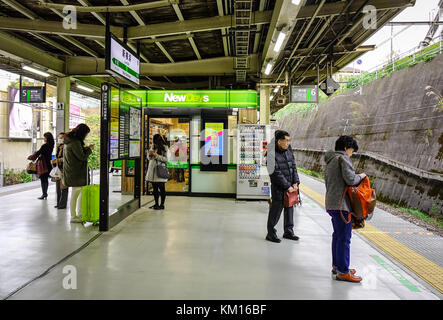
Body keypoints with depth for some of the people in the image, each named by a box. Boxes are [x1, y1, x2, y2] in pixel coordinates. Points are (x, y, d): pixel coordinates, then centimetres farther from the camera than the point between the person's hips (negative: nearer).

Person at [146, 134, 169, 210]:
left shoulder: (164, 147, -5)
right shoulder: (153, 146, 11)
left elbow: (166, 159, -9)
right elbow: (149, 158, 18)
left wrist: (157, 155, -16)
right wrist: (150, 154, -4)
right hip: (152, 169, 6)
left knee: (161, 188, -2)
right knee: (154, 188, 10)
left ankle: (162, 205, 7)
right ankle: (156, 204, 19)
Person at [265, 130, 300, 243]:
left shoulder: (288, 151, 7)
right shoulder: (273, 154, -15)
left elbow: (293, 167, 10)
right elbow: (276, 173, -17)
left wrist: (295, 182, 0)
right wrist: (287, 186, -16)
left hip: (290, 186, 7)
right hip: (278, 187, -7)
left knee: (289, 208, 14)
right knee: (276, 210, -1)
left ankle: (288, 232, 29)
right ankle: (271, 234, 13)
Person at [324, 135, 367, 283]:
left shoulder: (330, 160, 19)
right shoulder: (343, 158, -10)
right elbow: (350, 179, -19)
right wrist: (360, 176, 0)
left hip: (331, 203, 10)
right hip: (341, 204, -10)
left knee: (337, 235, 17)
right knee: (344, 238, -4)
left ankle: (336, 266, 26)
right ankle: (343, 272, 2)